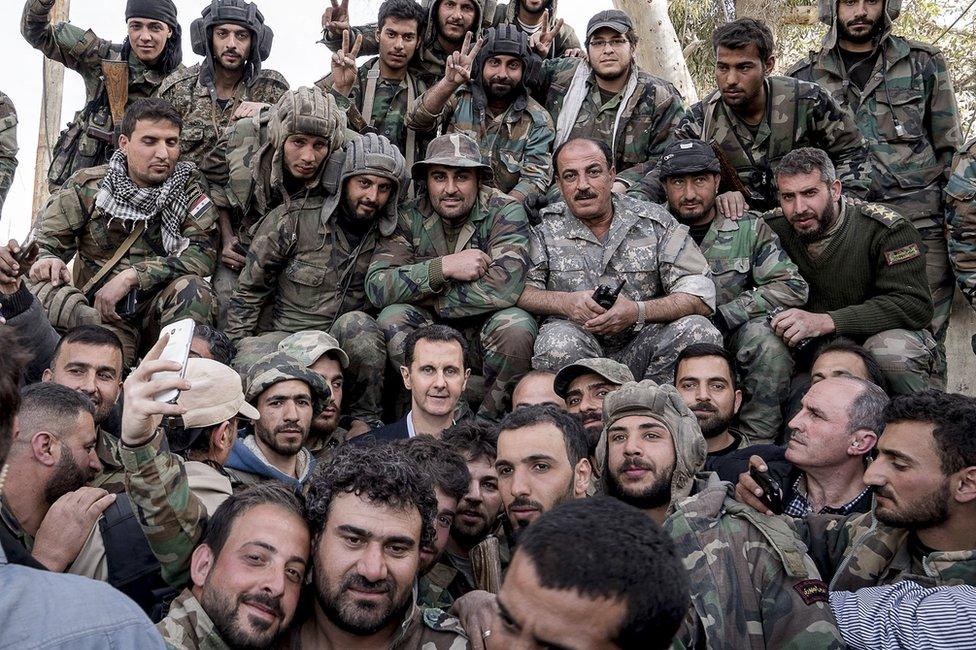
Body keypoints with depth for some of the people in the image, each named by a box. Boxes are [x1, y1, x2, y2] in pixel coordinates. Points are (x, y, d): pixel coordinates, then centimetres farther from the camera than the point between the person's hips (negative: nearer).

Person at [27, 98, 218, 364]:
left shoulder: (190, 188, 1)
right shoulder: (86, 188, 3)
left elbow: (202, 253, -12)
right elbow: (45, 244, 7)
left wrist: (131, 276, -20)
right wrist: (46, 261, -19)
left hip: (161, 307, 0)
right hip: (97, 311, 1)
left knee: (192, 288, -32)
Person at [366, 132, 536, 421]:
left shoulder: (505, 212, -13)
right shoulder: (409, 218, -5)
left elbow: (504, 287, -29)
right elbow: (376, 286, -17)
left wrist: (420, 298, -20)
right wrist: (444, 267, -28)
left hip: (489, 333, -2)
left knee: (515, 326, -33)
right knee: (391, 319, -25)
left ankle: (487, 420, -9)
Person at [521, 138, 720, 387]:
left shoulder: (655, 223, 4)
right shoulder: (544, 228, 5)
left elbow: (701, 296, -3)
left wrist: (638, 311, -20)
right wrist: (564, 302, -21)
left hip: (641, 344, 2)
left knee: (699, 331, -25)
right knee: (558, 342, -35)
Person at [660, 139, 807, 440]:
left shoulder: (747, 228, 2)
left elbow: (793, 286, -6)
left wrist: (724, 315, -15)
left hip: (732, 338, 1)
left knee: (762, 335, -31)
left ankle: (759, 442, -15)